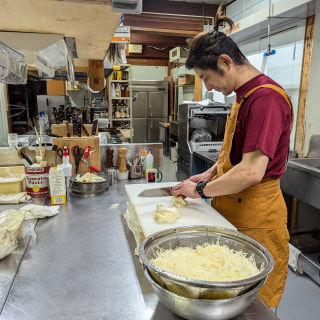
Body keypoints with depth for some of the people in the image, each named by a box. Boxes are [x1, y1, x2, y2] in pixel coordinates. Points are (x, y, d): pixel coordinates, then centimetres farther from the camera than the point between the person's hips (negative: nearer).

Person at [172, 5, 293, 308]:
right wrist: (210, 173, 6)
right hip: (231, 208, 9)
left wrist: (202, 190, -14)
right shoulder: (243, 96, 11)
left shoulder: (265, 97, -21)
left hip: (255, 218, -9)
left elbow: (252, 172, -27)